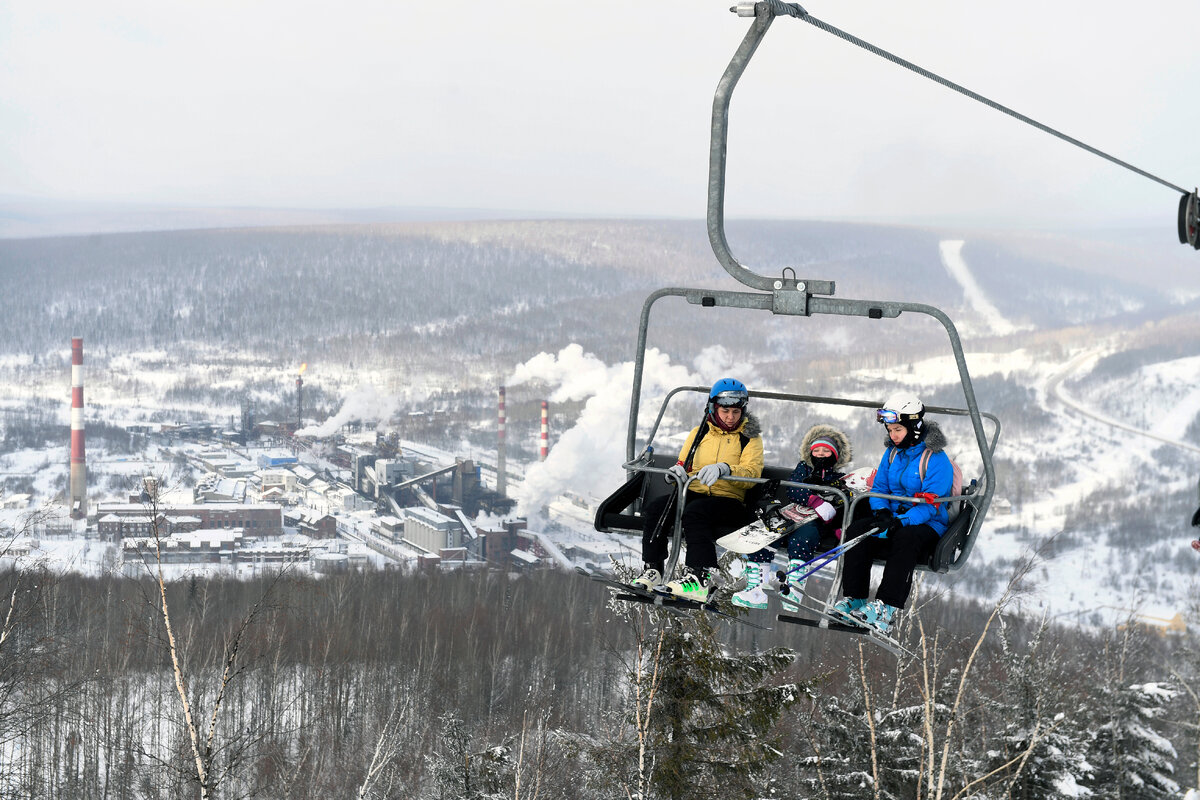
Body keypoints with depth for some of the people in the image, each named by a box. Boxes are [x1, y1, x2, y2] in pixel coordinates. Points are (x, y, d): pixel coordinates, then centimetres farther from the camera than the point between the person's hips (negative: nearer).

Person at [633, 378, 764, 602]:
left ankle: (699, 578, -42)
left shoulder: (750, 438, 5)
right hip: (694, 492, 5)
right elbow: (684, 463, 21)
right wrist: (678, 471, -5)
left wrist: (724, 469, -31)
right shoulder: (699, 433, 17)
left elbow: (751, 474, -11)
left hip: (729, 499, -4)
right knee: (654, 508, -22)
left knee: (695, 512, -36)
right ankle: (651, 571, -20)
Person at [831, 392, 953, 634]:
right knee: (856, 530, -20)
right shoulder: (892, 453, 10)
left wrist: (901, 522, -32)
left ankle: (886, 609, -38)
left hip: (927, 525, -6)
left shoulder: (936, 460, -11)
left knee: (905, 539, -38)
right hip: (894, 517, 6)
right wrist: (881, 511, -11)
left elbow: (931, 505, -18)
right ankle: (854, 600, -21)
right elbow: (879, 487, 13)